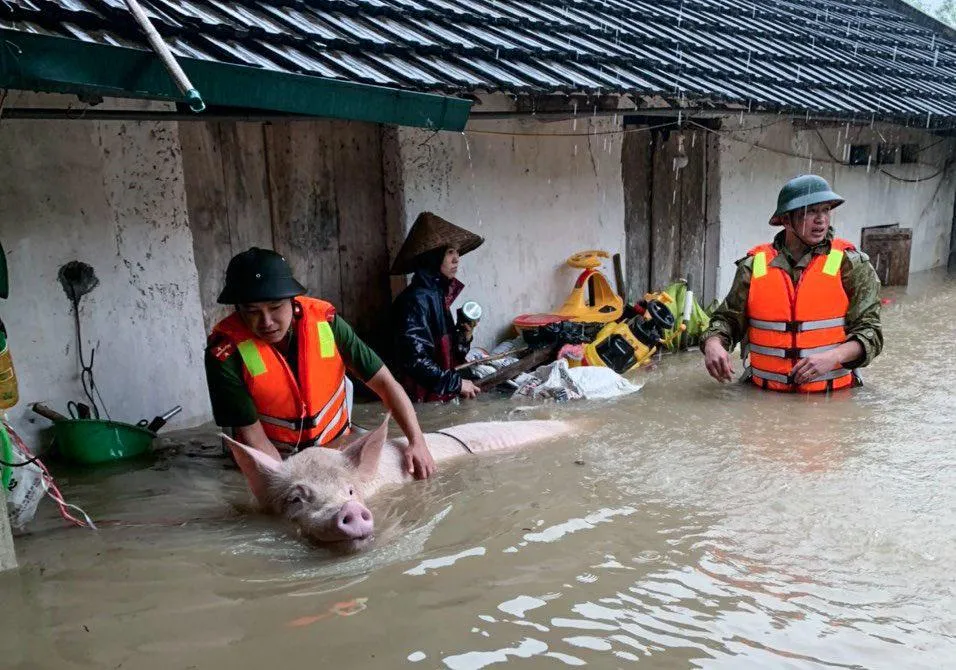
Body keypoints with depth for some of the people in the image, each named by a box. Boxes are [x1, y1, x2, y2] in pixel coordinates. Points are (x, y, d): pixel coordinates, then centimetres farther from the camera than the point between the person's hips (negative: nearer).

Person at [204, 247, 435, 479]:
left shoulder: (324, 320, -13)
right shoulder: (225, 352, -18)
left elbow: (384, 381, -9)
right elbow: (251, 433, -14)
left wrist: (417, 441, -18)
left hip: (336, 446, 2)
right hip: (274, 460, -1)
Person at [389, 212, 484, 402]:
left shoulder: (438, 294, 8)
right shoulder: (416, 300, -18)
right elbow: (415, 360, -23)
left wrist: (464, 337, -2)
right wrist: (457, 383, -17)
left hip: (443, 397, 8)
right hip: (426, 399, -8)